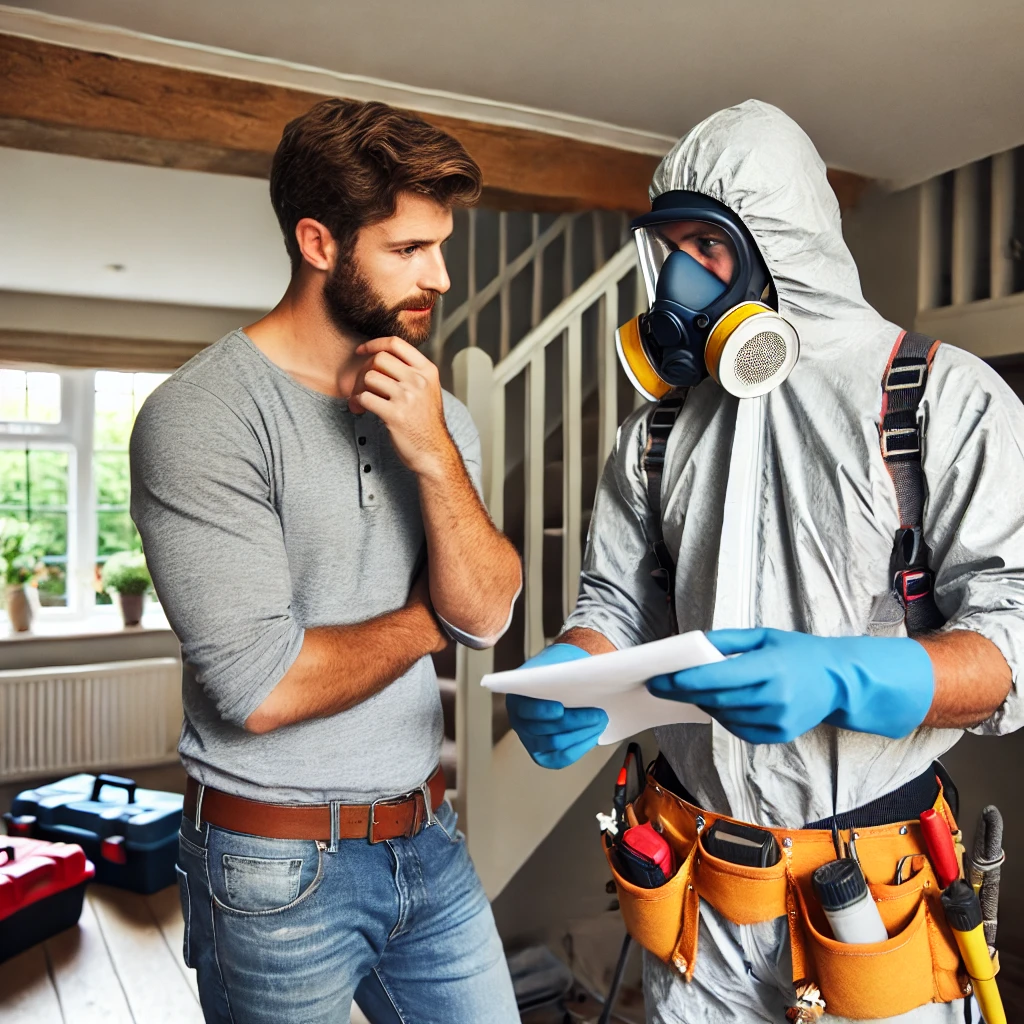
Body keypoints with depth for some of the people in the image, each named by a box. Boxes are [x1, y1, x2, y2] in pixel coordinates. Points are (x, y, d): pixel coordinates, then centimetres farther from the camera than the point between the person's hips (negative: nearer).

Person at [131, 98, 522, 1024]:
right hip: (277, 869, -5)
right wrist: (424, 622, -8)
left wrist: (435, 456, -19)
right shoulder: (200, 416, -17)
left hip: (426, 837, 6)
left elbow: (487, 615, -5)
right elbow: (261, 688, -23)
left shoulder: (436, 412, 3)